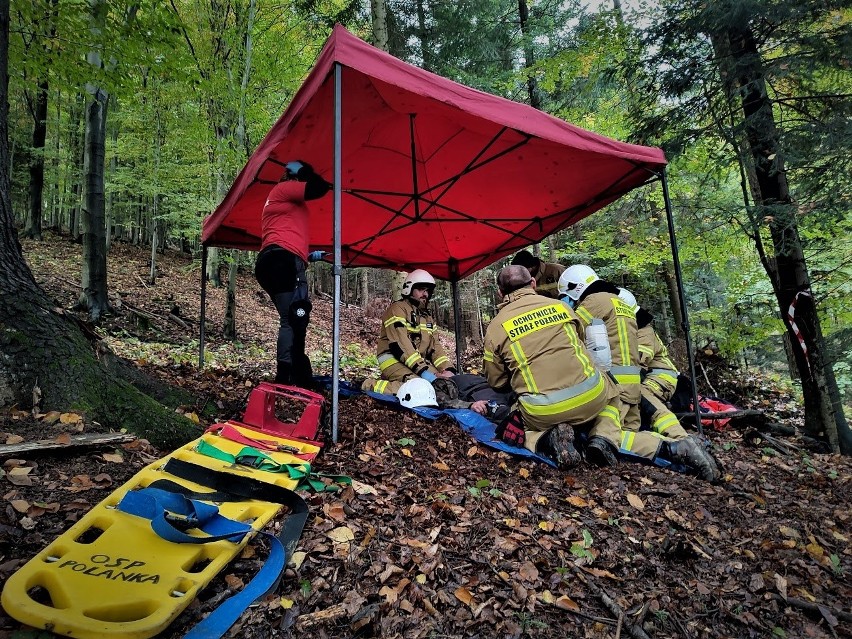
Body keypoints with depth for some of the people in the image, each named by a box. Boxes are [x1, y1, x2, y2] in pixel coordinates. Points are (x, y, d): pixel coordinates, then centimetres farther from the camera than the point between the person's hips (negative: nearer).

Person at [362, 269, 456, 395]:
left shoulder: (427, 316, 18)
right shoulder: (397, 309, -8)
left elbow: (435, 346, 12)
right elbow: (401, 344, -21)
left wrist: (448, 369, -7)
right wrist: (424, 372, -29)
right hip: (393, 360, -9)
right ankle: (372, 385, -13)